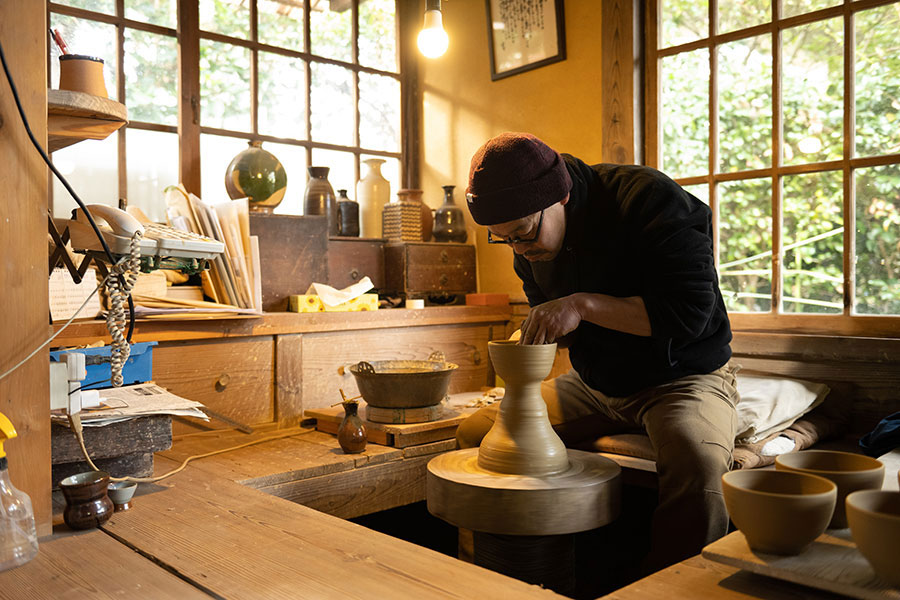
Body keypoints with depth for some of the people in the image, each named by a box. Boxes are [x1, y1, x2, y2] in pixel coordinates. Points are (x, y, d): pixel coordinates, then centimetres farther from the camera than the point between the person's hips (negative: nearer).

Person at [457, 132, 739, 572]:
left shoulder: (649, 199, -20)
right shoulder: (531, 243, 0)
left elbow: (689, 313, -26)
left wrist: (584, 306, -30)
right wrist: (530, 339, -10)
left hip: (684, 378, -6)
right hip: (593, 384, 6)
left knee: (696, 462, -39)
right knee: (476, 432, -5)